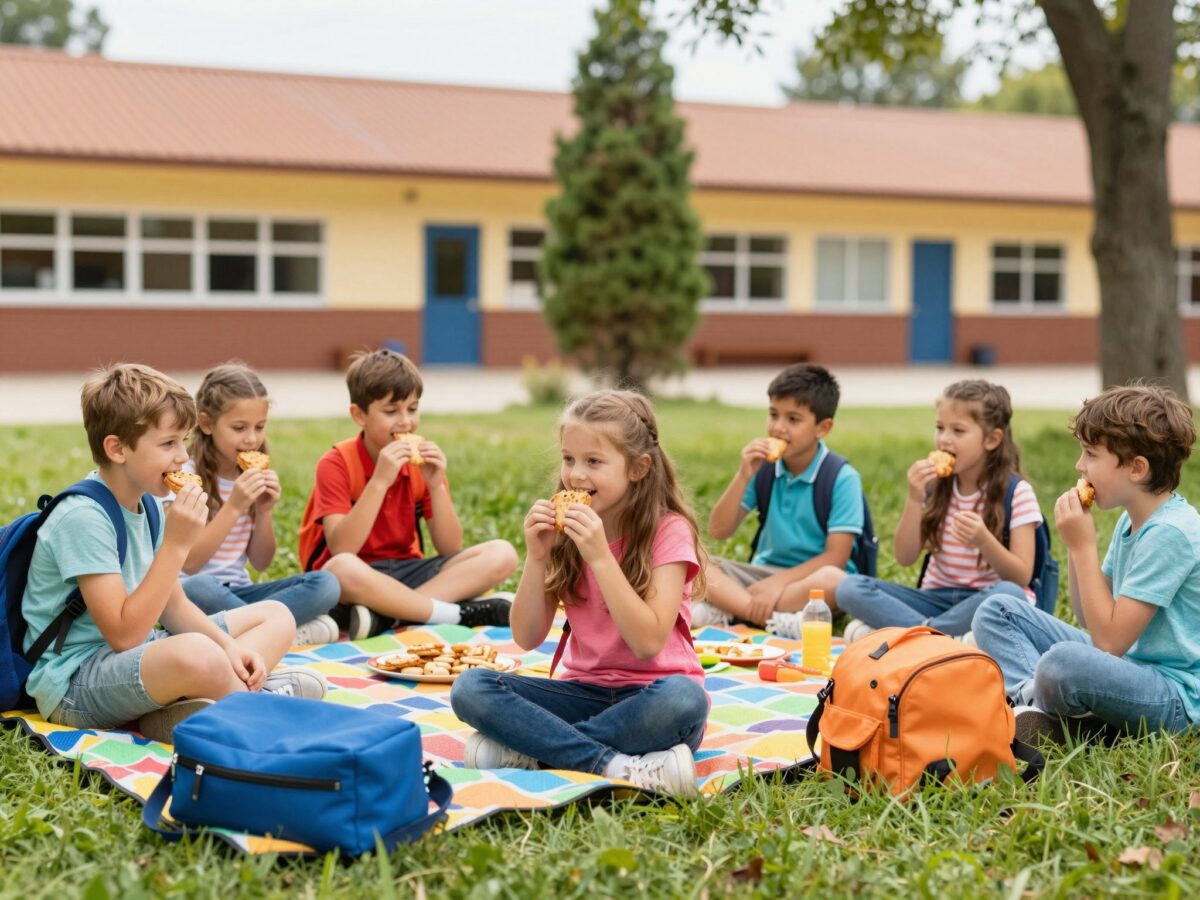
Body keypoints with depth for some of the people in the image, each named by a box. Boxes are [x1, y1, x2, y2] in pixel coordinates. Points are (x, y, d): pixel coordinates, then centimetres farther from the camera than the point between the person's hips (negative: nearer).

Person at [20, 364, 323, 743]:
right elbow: (125, 635, -25)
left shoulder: (148, 504, 7)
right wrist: (176, 544, -26)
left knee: (276, 616, 9)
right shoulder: (83, 517, -21)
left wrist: (229, 647, -7)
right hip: (73, 682, -10)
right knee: (196, 654, -41)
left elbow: (174, 606, 12)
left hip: (137, 654, 10)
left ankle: (180, 707, -16)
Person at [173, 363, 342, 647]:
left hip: (238, 592, 4)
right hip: (199, 599, -4)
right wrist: (234, 507, -23)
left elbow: (261, 563, 9)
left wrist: (264, 511, -8)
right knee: (197, 588, -40)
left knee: (326, 584, -17)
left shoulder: (253, 476, 7)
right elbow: (189, 564, -17)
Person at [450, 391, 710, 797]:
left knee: (681, 698, -39)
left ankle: (528, 748, -25)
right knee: (470, 687, -19)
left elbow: (649, 642, -19)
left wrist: (600, 556, -25)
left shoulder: (668, 531, -9)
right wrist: (537, 557, -14)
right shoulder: (564, 530, 4)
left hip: (647, 695, -4)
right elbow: (527, 638, 0)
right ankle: (617, 766, -29)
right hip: (584, 691, 4)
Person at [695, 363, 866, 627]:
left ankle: (722, 611, -34)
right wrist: (743, 476, -13)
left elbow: (835, 557, -15)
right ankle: (773, 617, -37)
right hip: (764, 572, 4)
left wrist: (779, 582, -25)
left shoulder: (842, 478, -10)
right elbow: (719, 531, 0)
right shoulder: (764, 467, 2)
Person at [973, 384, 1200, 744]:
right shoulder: (1131, 520, 8)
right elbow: (1091, 617, 13)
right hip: (1125, 660, 10)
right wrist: (1076, 545, 0)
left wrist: (1084, 546, -18)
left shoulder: (1170, 532, -21)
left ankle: (1033, 698, -5)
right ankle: (1038, 707, -17)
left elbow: (1109, 639, -22)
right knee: (996, 611, 7)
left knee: (1065, 661, -40)